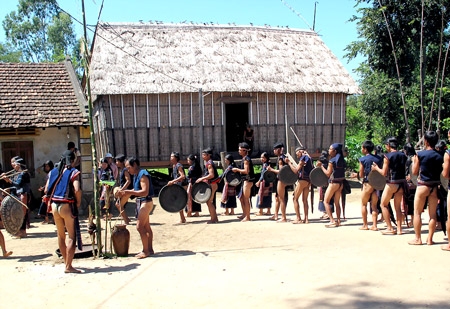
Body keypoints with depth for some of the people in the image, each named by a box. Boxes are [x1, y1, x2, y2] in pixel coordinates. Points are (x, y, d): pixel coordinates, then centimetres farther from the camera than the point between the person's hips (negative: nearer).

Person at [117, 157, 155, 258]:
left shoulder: (143, 175, -20)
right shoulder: (136, 175, 9)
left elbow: (144, 192, -27)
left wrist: (129, 192, -28)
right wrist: (125, 191, 2)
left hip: (145, 202, -10)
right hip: (140, 202, 10)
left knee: (140, 227, -9)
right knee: (146, 227, 14)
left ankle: (145, 251, -2)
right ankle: (150, 249, 21)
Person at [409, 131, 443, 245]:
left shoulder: (420, 154, -10)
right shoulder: (439, 156, 0)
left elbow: (415, 172, -2)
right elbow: (442, 173, 6)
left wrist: (414, 161, 13)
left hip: (423, 186, -3)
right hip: (435, 187, 4)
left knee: (417, 212, 6)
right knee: (433, 214, 8)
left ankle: (418, 239, 6)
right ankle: (430, 239, 11)